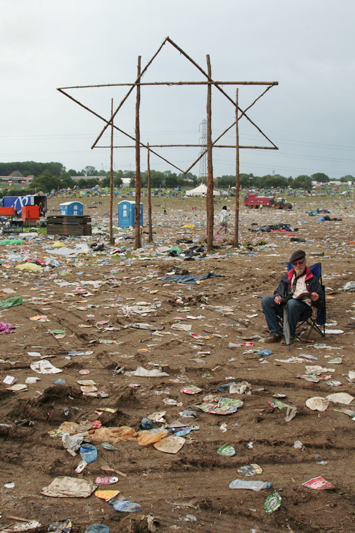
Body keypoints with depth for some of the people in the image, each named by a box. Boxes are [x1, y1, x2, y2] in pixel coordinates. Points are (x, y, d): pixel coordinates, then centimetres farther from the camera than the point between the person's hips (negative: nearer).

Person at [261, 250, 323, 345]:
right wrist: (277, 297, -3)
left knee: (291, 303, -39)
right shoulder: (286, 277, 25)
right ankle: (276, 333, -21)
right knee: (265, 300, -20)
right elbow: (279, 291, 22)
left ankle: (290, 334, -22)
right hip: (284, 306, 4)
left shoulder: (312, 279, 15)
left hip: (302, 306, -4)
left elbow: (319, 304, 10)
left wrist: (316, 299, -16)